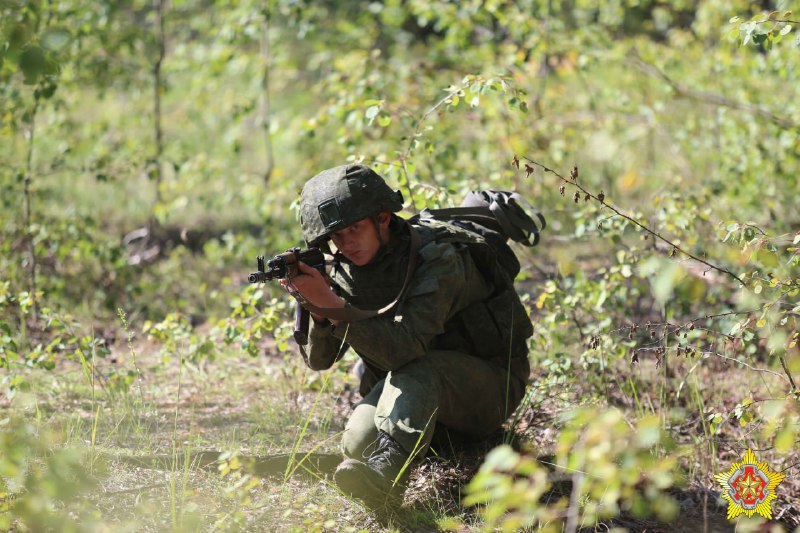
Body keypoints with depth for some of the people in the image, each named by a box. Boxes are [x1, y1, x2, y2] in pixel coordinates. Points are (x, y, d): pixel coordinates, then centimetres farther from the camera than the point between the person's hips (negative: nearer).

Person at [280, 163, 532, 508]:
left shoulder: (437, 258, -25)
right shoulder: (347, 271, -3)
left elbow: (404, 347, -37)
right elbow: (320, 360, -8)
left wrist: (332, 304, -45)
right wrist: (317, 311, -29)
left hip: (491, 385, -6)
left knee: (415, 370, -37)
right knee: (358, 442, -22)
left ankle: (389, 467, -54)